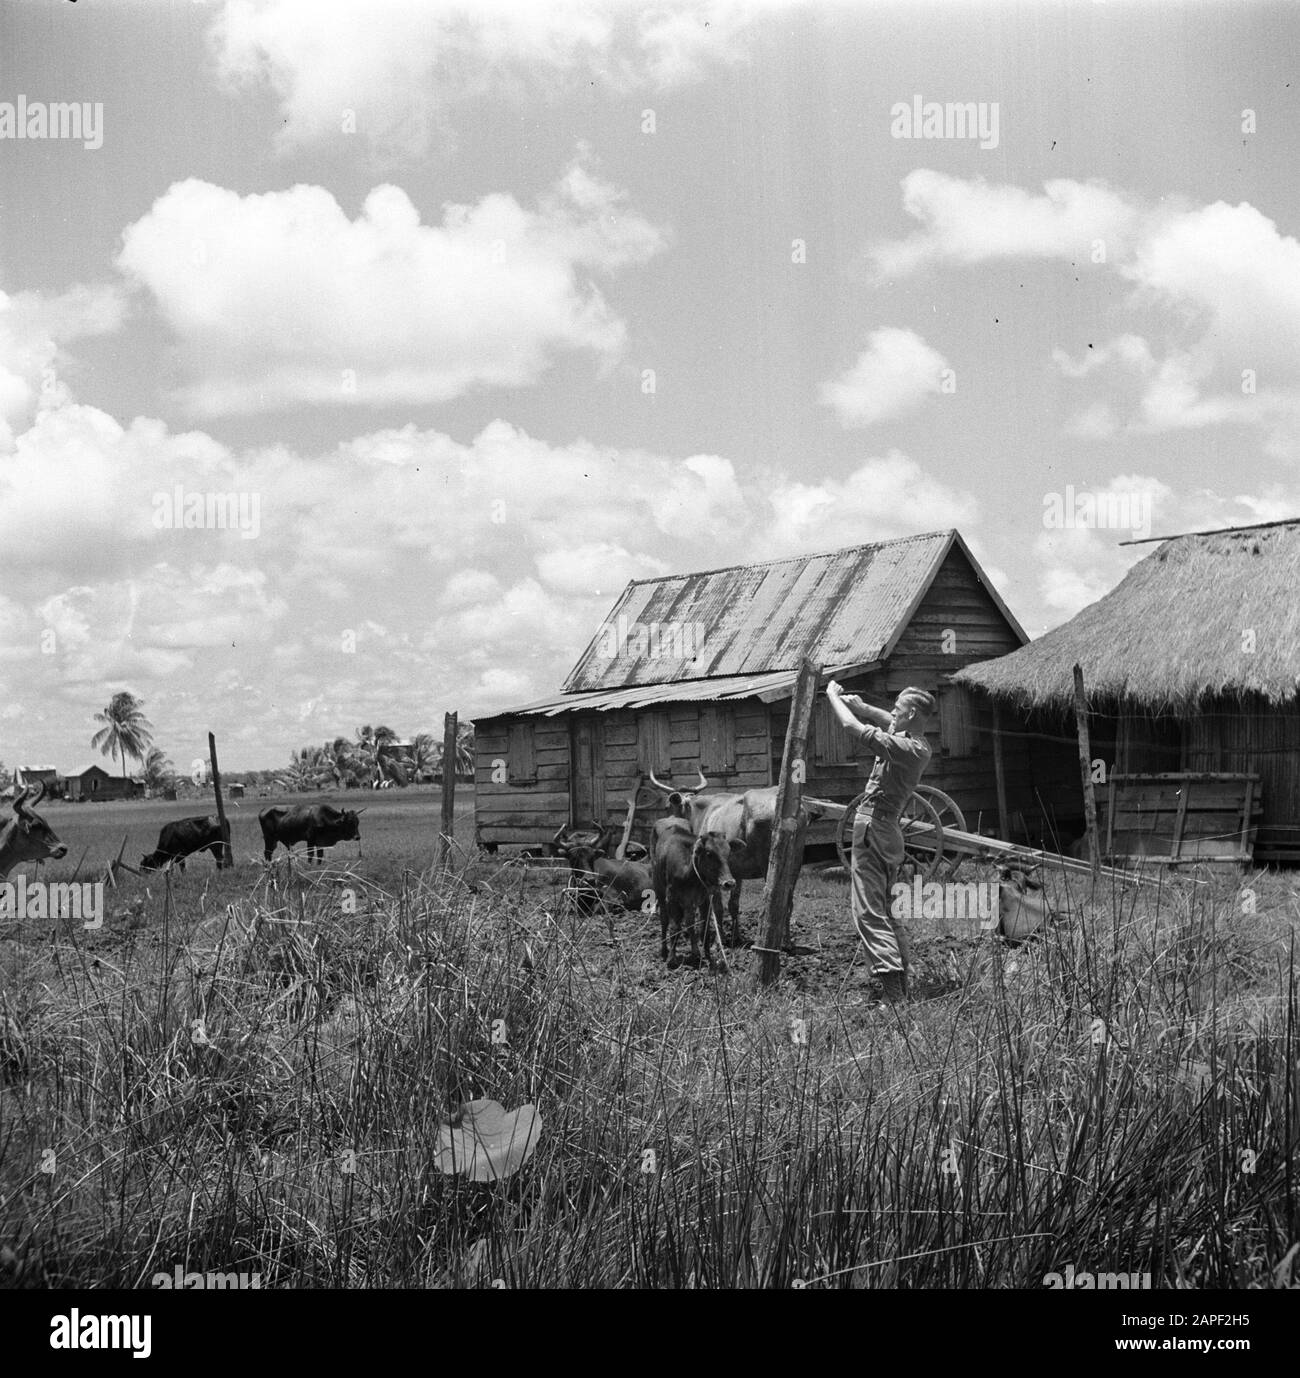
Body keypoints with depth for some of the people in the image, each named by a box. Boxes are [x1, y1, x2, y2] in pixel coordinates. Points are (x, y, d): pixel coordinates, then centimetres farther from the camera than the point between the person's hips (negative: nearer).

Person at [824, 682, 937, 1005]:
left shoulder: (906, 748, -20)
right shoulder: (919, 745, 9)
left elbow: (853, 726, -21)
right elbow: (888, 722, 30)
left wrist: (833, 696, -5)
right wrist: (861, 706, 15)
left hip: (873, 828, -10)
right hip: (888, 832, 10)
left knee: (869, 912, -12)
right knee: (888, 911, 17)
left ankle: (893, 993, -20)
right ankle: (902, 987, 21)